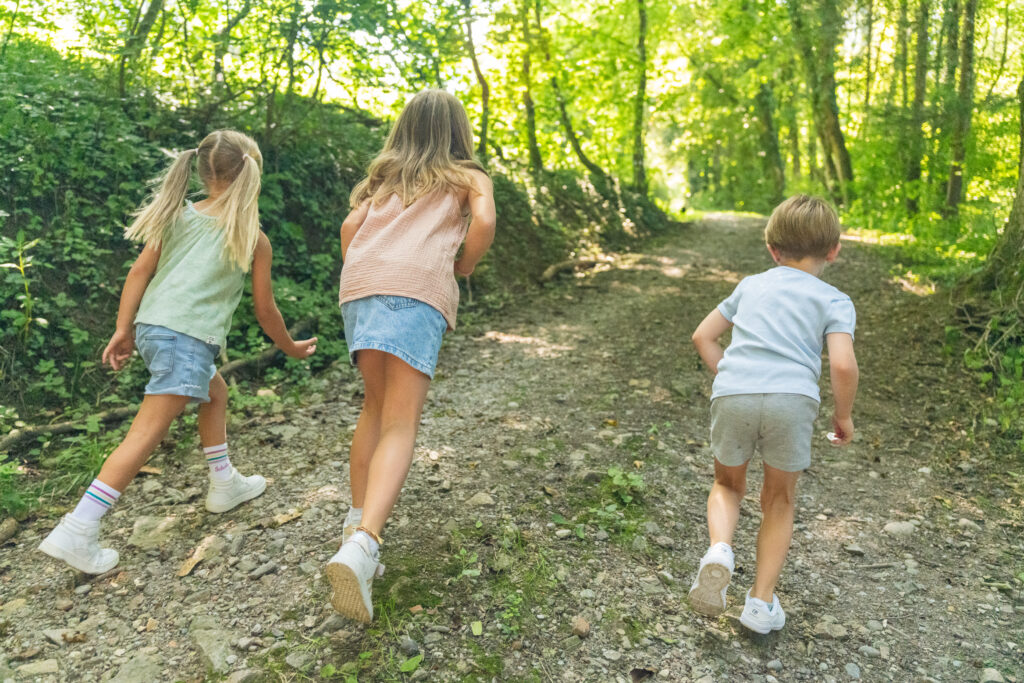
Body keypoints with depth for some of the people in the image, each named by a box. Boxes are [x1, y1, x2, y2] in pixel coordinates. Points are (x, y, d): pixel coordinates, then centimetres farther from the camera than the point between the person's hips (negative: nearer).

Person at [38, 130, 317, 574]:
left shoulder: (178, 215, 13)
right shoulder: (253, 238, 3)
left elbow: (140, 271, 6)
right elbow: (264, 310, 7)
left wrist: (123, 329, 8)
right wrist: (291, 348, 21)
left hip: (151, 325, 7)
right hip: (187, 336, -7)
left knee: (216, 392, 27)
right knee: (148, 431, -7)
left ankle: (224, 484, 37)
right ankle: (78, 530, -11)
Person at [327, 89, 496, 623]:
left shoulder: (384, 177, 30)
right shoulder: (468, 176, 20)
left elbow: (350, 227, 16)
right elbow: (483, 222, 0)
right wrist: (461, 269, 14)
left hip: (360, 282, 5)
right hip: (418, 285, -4)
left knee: (375, 407, 19)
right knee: (400, 426, -10)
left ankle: (356, 526, 21)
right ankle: (360, 547, -29)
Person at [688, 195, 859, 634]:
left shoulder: (751, 285, 24)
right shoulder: (835, 301, 14)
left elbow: (703, 337, 22)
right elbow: (843, 364, -2)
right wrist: (843, 415, 13)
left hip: (732, 395, 2)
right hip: (792, 399, -1)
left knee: (728, 484, 25)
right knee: (779, 499, 21)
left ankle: (719, 550, -3)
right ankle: (761, 601, 21)